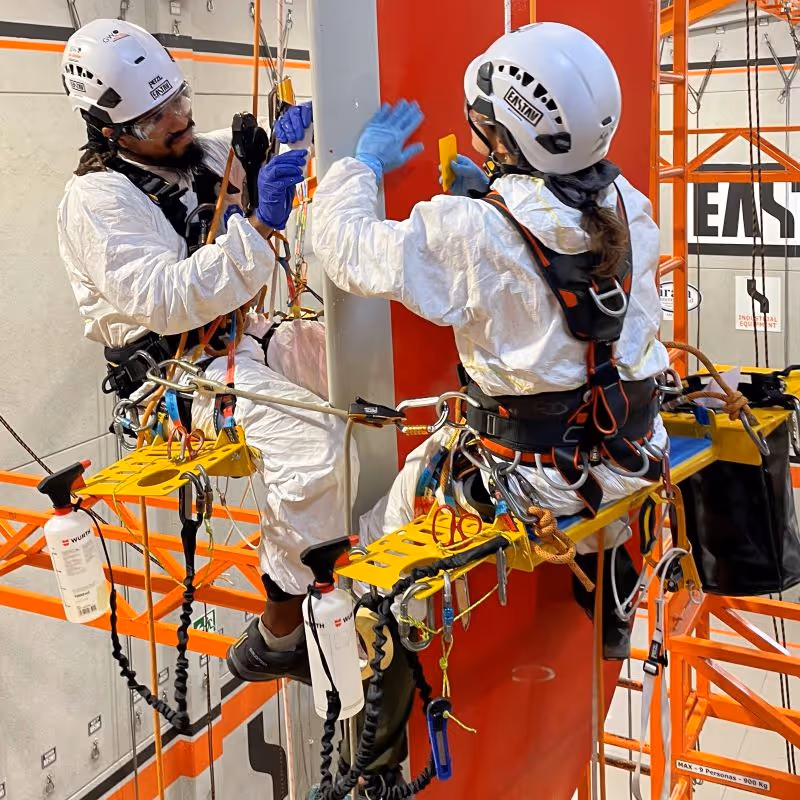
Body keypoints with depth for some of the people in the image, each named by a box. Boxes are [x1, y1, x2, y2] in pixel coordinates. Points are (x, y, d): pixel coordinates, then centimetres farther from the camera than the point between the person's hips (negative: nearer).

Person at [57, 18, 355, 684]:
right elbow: (166, 301, -27)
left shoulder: (207, 151, 10)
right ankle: (279, 635, -16)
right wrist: (259, 224, -34)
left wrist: (290, 139, -8)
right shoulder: (97, 198, -13)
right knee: (315, 441, -29)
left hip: (250, 332, 8)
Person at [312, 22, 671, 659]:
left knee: (415, 480, 20)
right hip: (636, 454, 6)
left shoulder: (467, 232, -23)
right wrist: (493, 191, 13)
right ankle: (610, 612, 56)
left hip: (536, 476, -5)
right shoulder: (627, 203, -6)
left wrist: (364, 165, 4)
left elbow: (349, 253, -12)